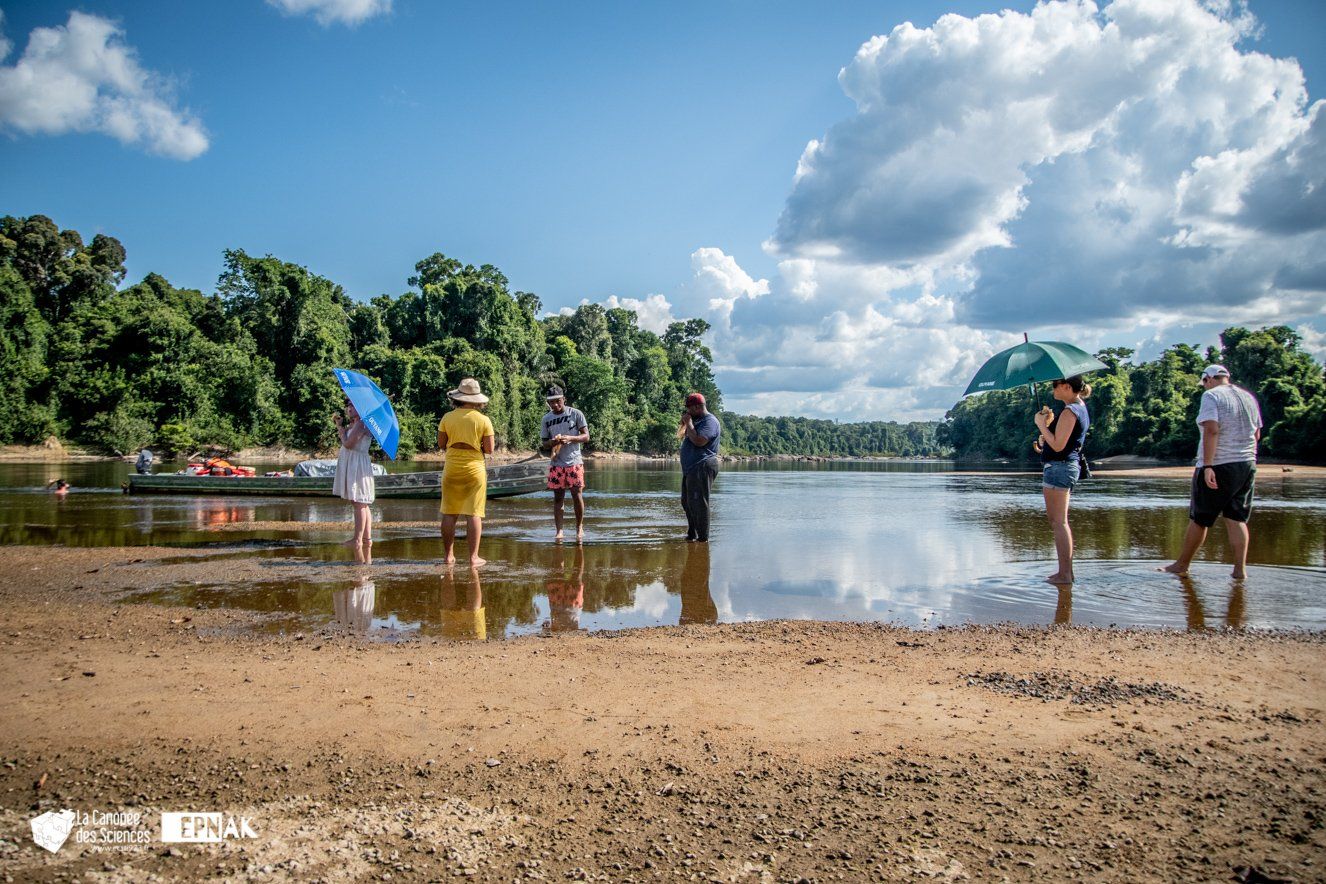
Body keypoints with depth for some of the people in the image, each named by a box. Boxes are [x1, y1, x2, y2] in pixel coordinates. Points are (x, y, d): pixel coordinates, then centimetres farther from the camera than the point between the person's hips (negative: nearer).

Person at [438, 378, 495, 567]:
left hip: (452, 468, 2)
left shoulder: (447, 417, -1)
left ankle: (449, 555, 12)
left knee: (449, 514, 9)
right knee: (474, 514, 2)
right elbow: (489, 449, -6)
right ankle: (473, 557, 1)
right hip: (474, 469, -2)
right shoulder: (483, 420, -5)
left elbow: (441, 444, 3)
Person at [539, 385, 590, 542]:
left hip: (574, 462, -2)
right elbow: (544, 443, 11)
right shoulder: (546, 419, 7)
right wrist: (553, 442, -12)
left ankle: (579, 528, 14)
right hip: (556, 464, 2)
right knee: (558, 497, 3)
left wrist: (570, 438, -19)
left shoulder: (576, 414, -1)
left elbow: (586, 436, -1)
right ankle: (559, 531, 9)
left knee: (577, 495, -2)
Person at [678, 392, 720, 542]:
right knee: (687, 502, 16)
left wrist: (689, 423, -15)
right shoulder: (697, 421, 20)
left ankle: (703, 538, -6)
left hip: (702, 468, -11)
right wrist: (684, 422, 9)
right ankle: (692, 534, 26)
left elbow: (699, 441, -25)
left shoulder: (710, 421, -11)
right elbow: (681, 436, 24)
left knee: (698, 503, -10)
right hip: (690, 468, 11)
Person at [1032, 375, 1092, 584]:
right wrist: (1049, 423, 7)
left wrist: (1042, 424, -12)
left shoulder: (1069, 411, -16)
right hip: (1070, 466, 11)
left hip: (1059, 466, -11)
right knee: (1060, 521, 16)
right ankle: (1067, 570, 20)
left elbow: (1058, 445, -20)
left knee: (1058, 522, -8)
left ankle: (1064, 574, -7)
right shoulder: (1081, 408, 15)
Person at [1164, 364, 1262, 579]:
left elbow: (1211, 430, -20)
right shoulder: (1249, 397, 13)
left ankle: (1182, 564, 14)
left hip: (1218, 466, -6)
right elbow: (1257, 434, 16)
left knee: (1199, 519, 4)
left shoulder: (1211, 396, -9)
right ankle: (1240, 569, 1)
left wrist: (1208, 466, -22)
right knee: (1237, 519, 7)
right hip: (1247, 465, 6)